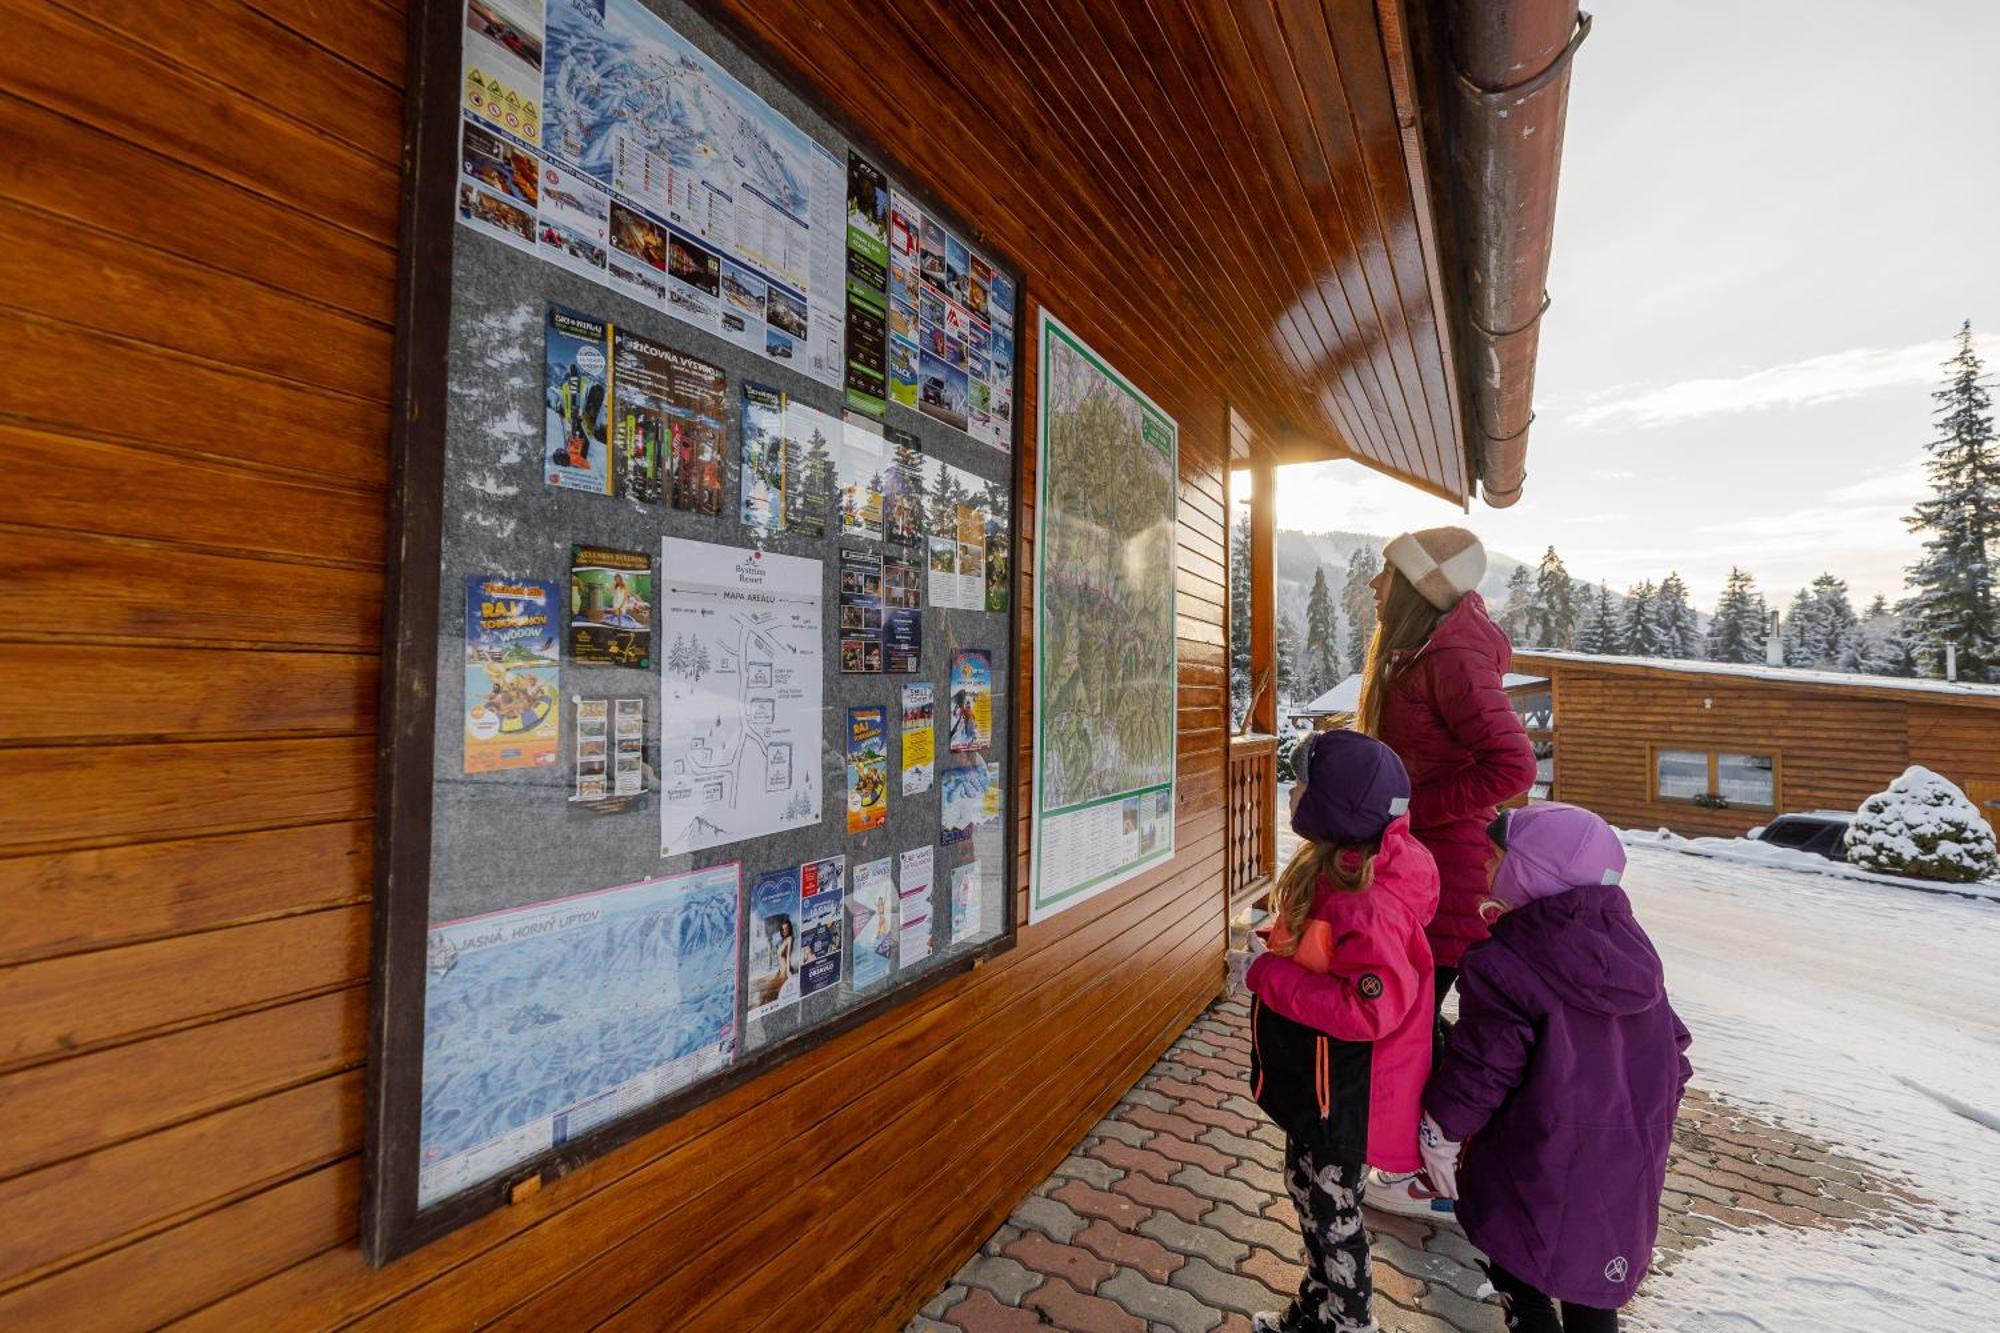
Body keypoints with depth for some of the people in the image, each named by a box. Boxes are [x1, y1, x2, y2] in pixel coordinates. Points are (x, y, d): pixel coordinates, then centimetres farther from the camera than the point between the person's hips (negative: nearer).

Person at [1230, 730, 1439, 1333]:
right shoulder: (1331, 867, -4)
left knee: (1332, 1213, 16)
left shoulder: (1370, 908, -33)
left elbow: (1370, 1010, -36)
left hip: (1343, 1096, -9)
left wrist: (1266, 976, -30)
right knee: (1308, 1191, 28)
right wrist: (1272, 945, -6)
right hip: (1315, 1081, 9)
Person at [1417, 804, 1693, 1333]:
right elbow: (1672, 1047, 8)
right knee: (1592, 1273, 25)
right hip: (1628, 1159, 7)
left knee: (1519, 1274, 15)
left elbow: (1480, 1067, -20)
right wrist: (1651, 1123, 23)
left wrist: (1440, 1132, -3)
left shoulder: (1499, 964, -25)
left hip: (1538, 1167, -7)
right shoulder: (1631, 945, -3)